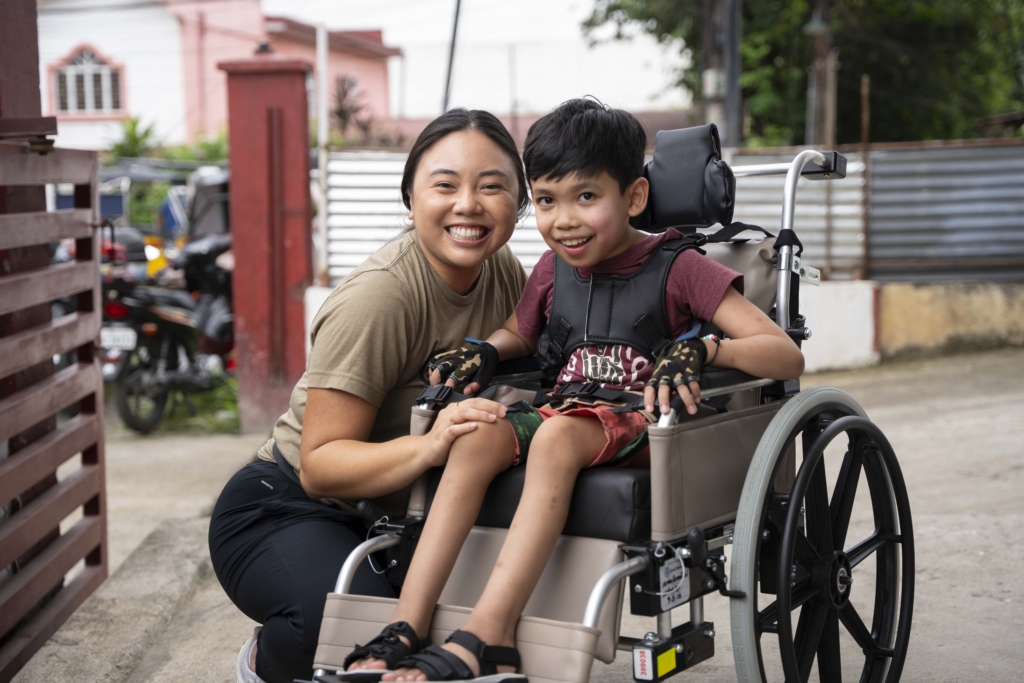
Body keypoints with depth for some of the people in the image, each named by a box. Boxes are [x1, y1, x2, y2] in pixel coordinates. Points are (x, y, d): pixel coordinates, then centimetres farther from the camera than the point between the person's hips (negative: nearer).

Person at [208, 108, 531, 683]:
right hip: (288, 512, -7)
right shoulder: (379, 298, -24)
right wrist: (426, 447, -42)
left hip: (398, 518, 7)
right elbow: (320, 465, -25)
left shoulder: (505, 271, -2)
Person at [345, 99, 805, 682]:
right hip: (566, 410, 5)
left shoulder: (678, 268, -3)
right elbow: (518, 335, 35)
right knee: (478, 436, -27)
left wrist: (697, 349, -27)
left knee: (556, 437, -36)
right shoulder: (552, 270, 13)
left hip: (645, 422, -5)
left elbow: (787, 357, -10)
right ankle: (405, 632, -34)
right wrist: (480, 351, 11)